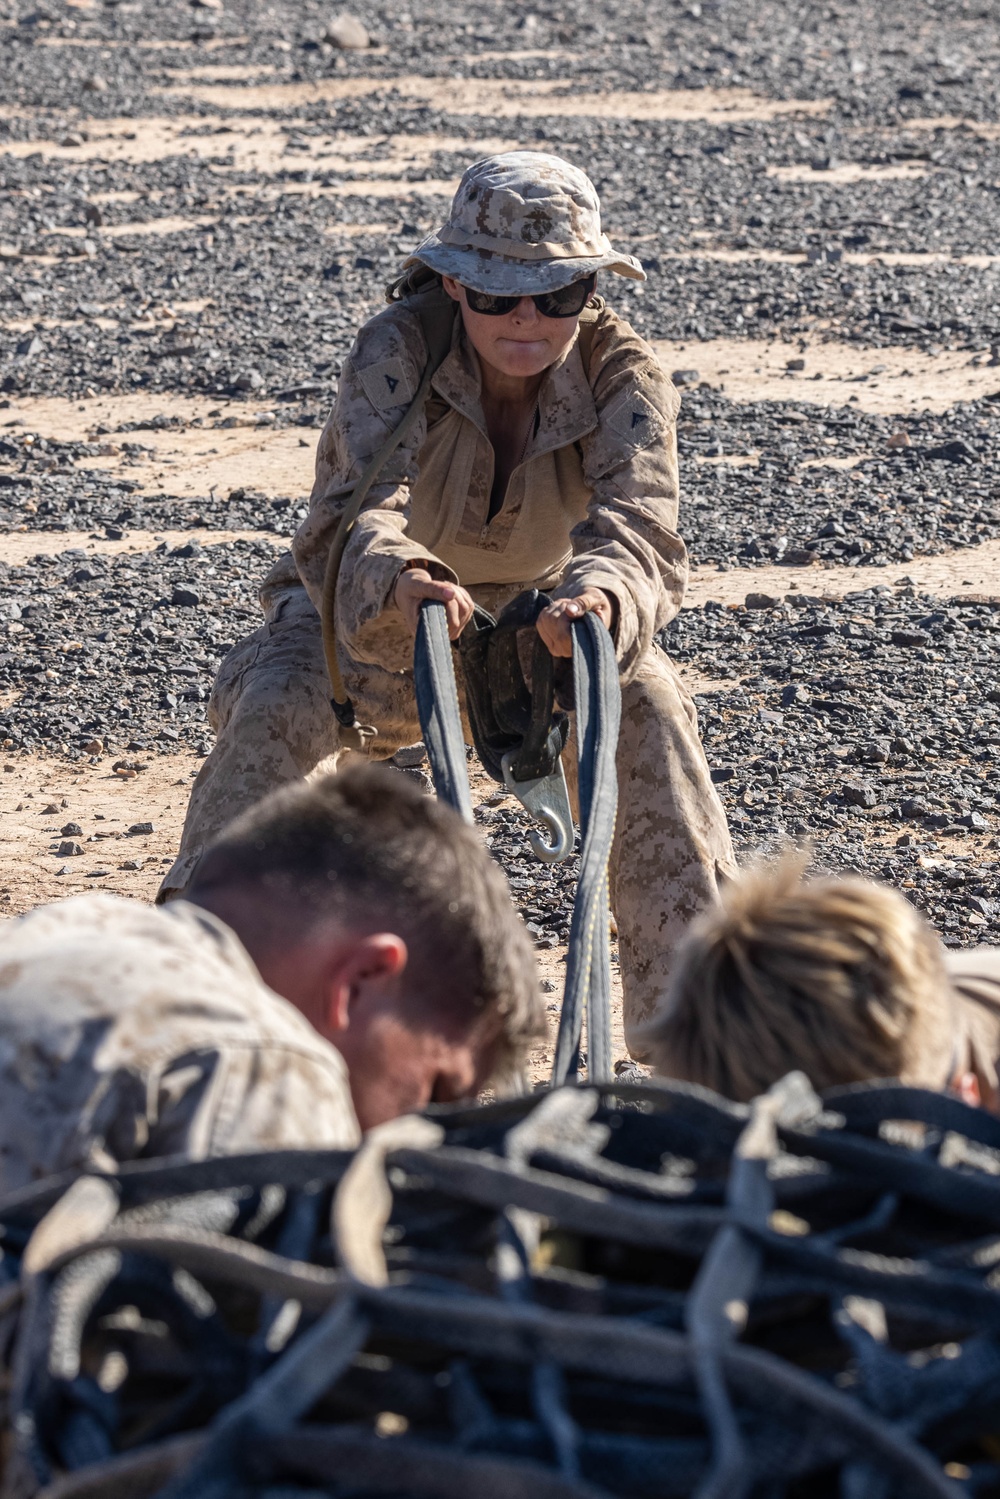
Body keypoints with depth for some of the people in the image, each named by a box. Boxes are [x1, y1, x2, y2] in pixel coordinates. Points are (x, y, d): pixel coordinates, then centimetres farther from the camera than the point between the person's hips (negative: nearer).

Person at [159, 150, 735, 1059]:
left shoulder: (621, 375, -24)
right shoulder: (399, 351, -29)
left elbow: (640, 522, -40)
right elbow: (360, 502, -44)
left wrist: (600, 592, -65)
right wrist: (396, 576, -68)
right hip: (373, 610, -1)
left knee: (647, 705, -26)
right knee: (274, 710, -29)